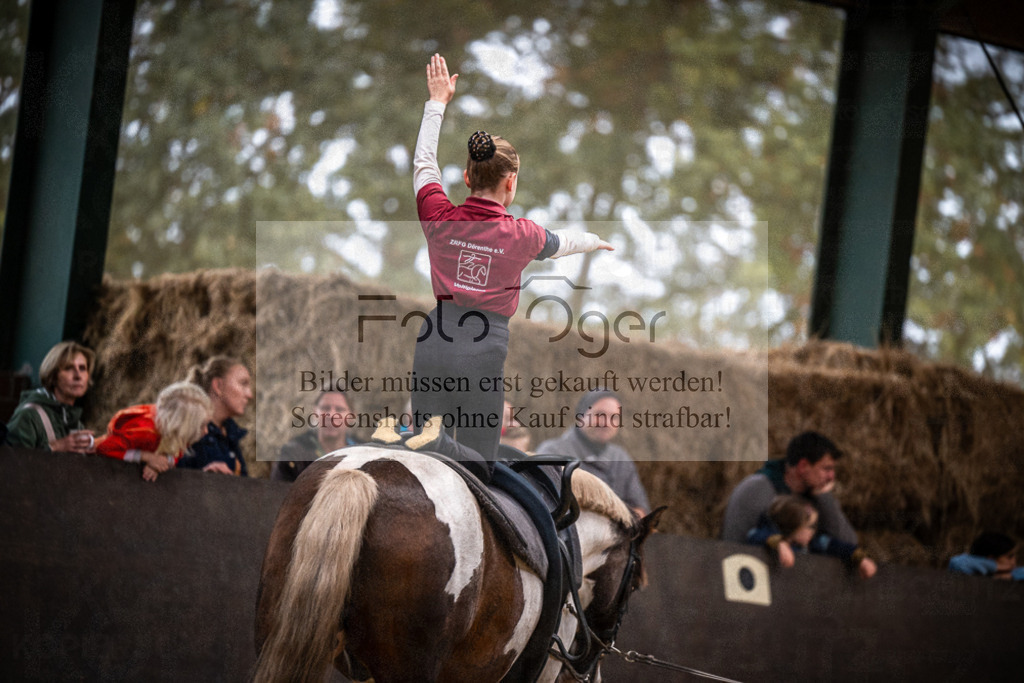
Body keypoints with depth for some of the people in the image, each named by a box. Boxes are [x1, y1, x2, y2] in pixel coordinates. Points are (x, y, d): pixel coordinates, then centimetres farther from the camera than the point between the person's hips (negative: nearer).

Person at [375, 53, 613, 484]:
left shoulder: (440, 219, -1)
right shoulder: (520, 235, -4)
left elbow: (423, 162, 19)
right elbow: (561, 243, 20)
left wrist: (437, 102, 32)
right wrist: (595, 241, 44)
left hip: (434, 342, 3)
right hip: (483, 350, -3)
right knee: (479, 465, 3)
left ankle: (395, 438, -21)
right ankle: (433, 441, -29)